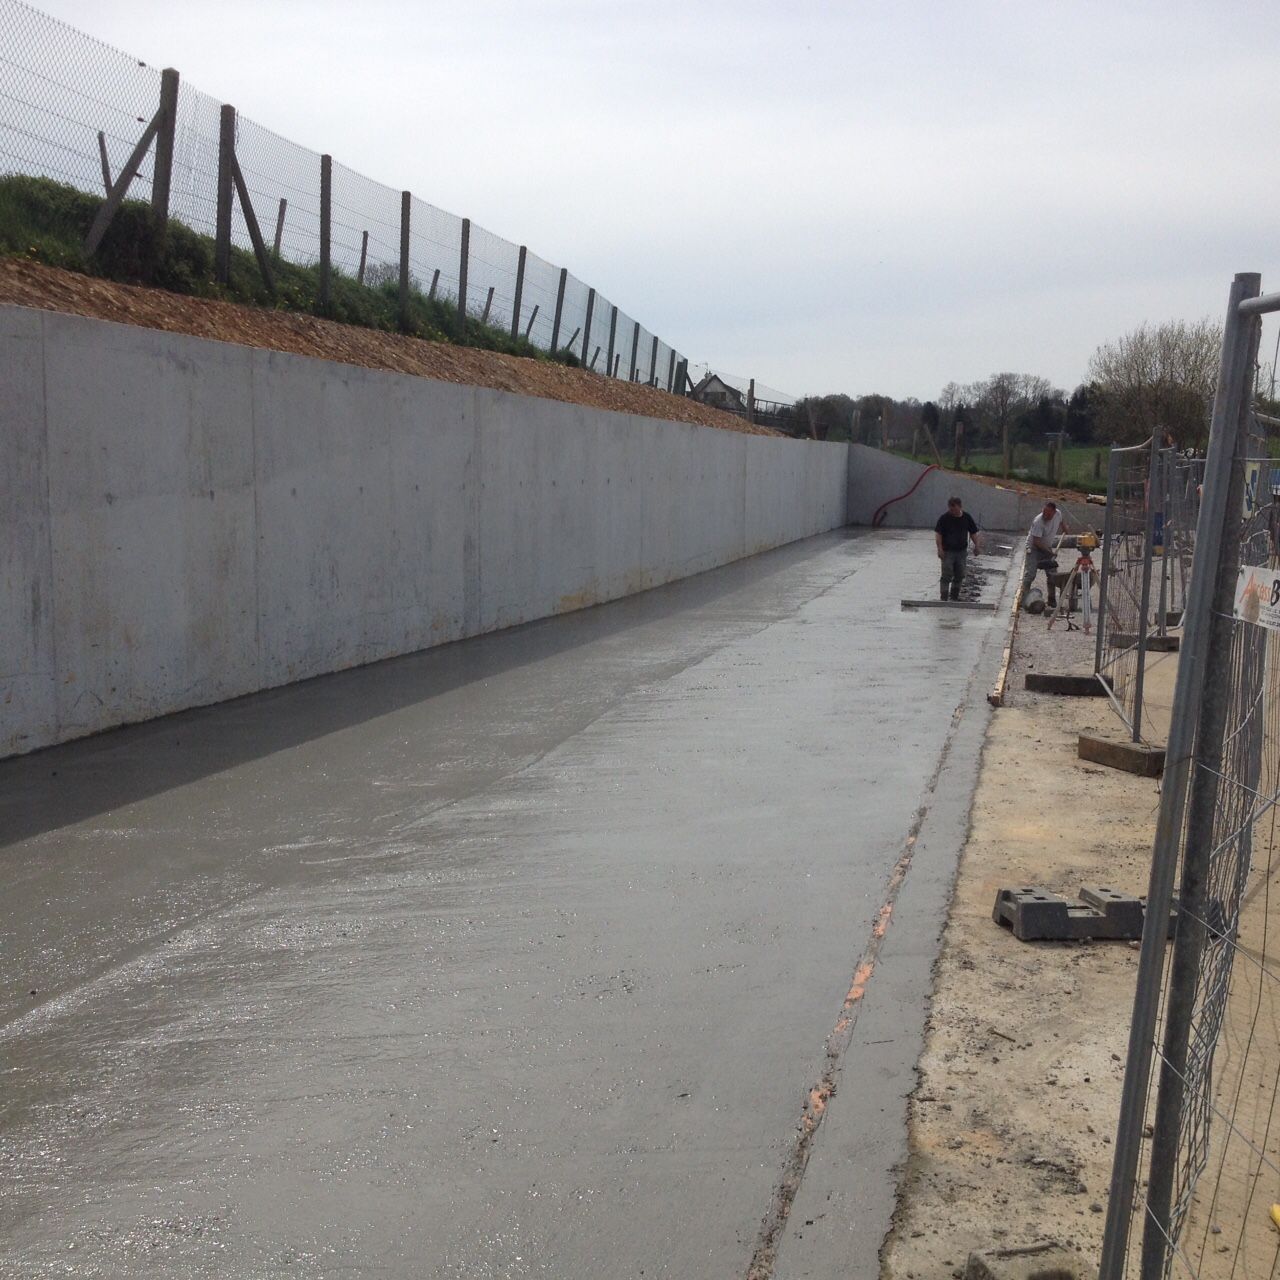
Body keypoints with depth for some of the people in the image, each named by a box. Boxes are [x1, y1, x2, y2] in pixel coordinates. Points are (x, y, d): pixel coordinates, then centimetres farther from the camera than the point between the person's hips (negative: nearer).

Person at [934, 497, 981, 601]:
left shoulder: (967, 517, 2)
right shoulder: (944, 518, -9)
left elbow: (973, 533, 10)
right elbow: (938, 533, -9)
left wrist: (976, 545, 2)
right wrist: (940, 548, -16)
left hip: (962, 551, 4)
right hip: (947, 551, -4)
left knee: (959, 576, 11)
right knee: (947, 576, -8)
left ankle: (954, 597, 24)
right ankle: (944, 598, -5)